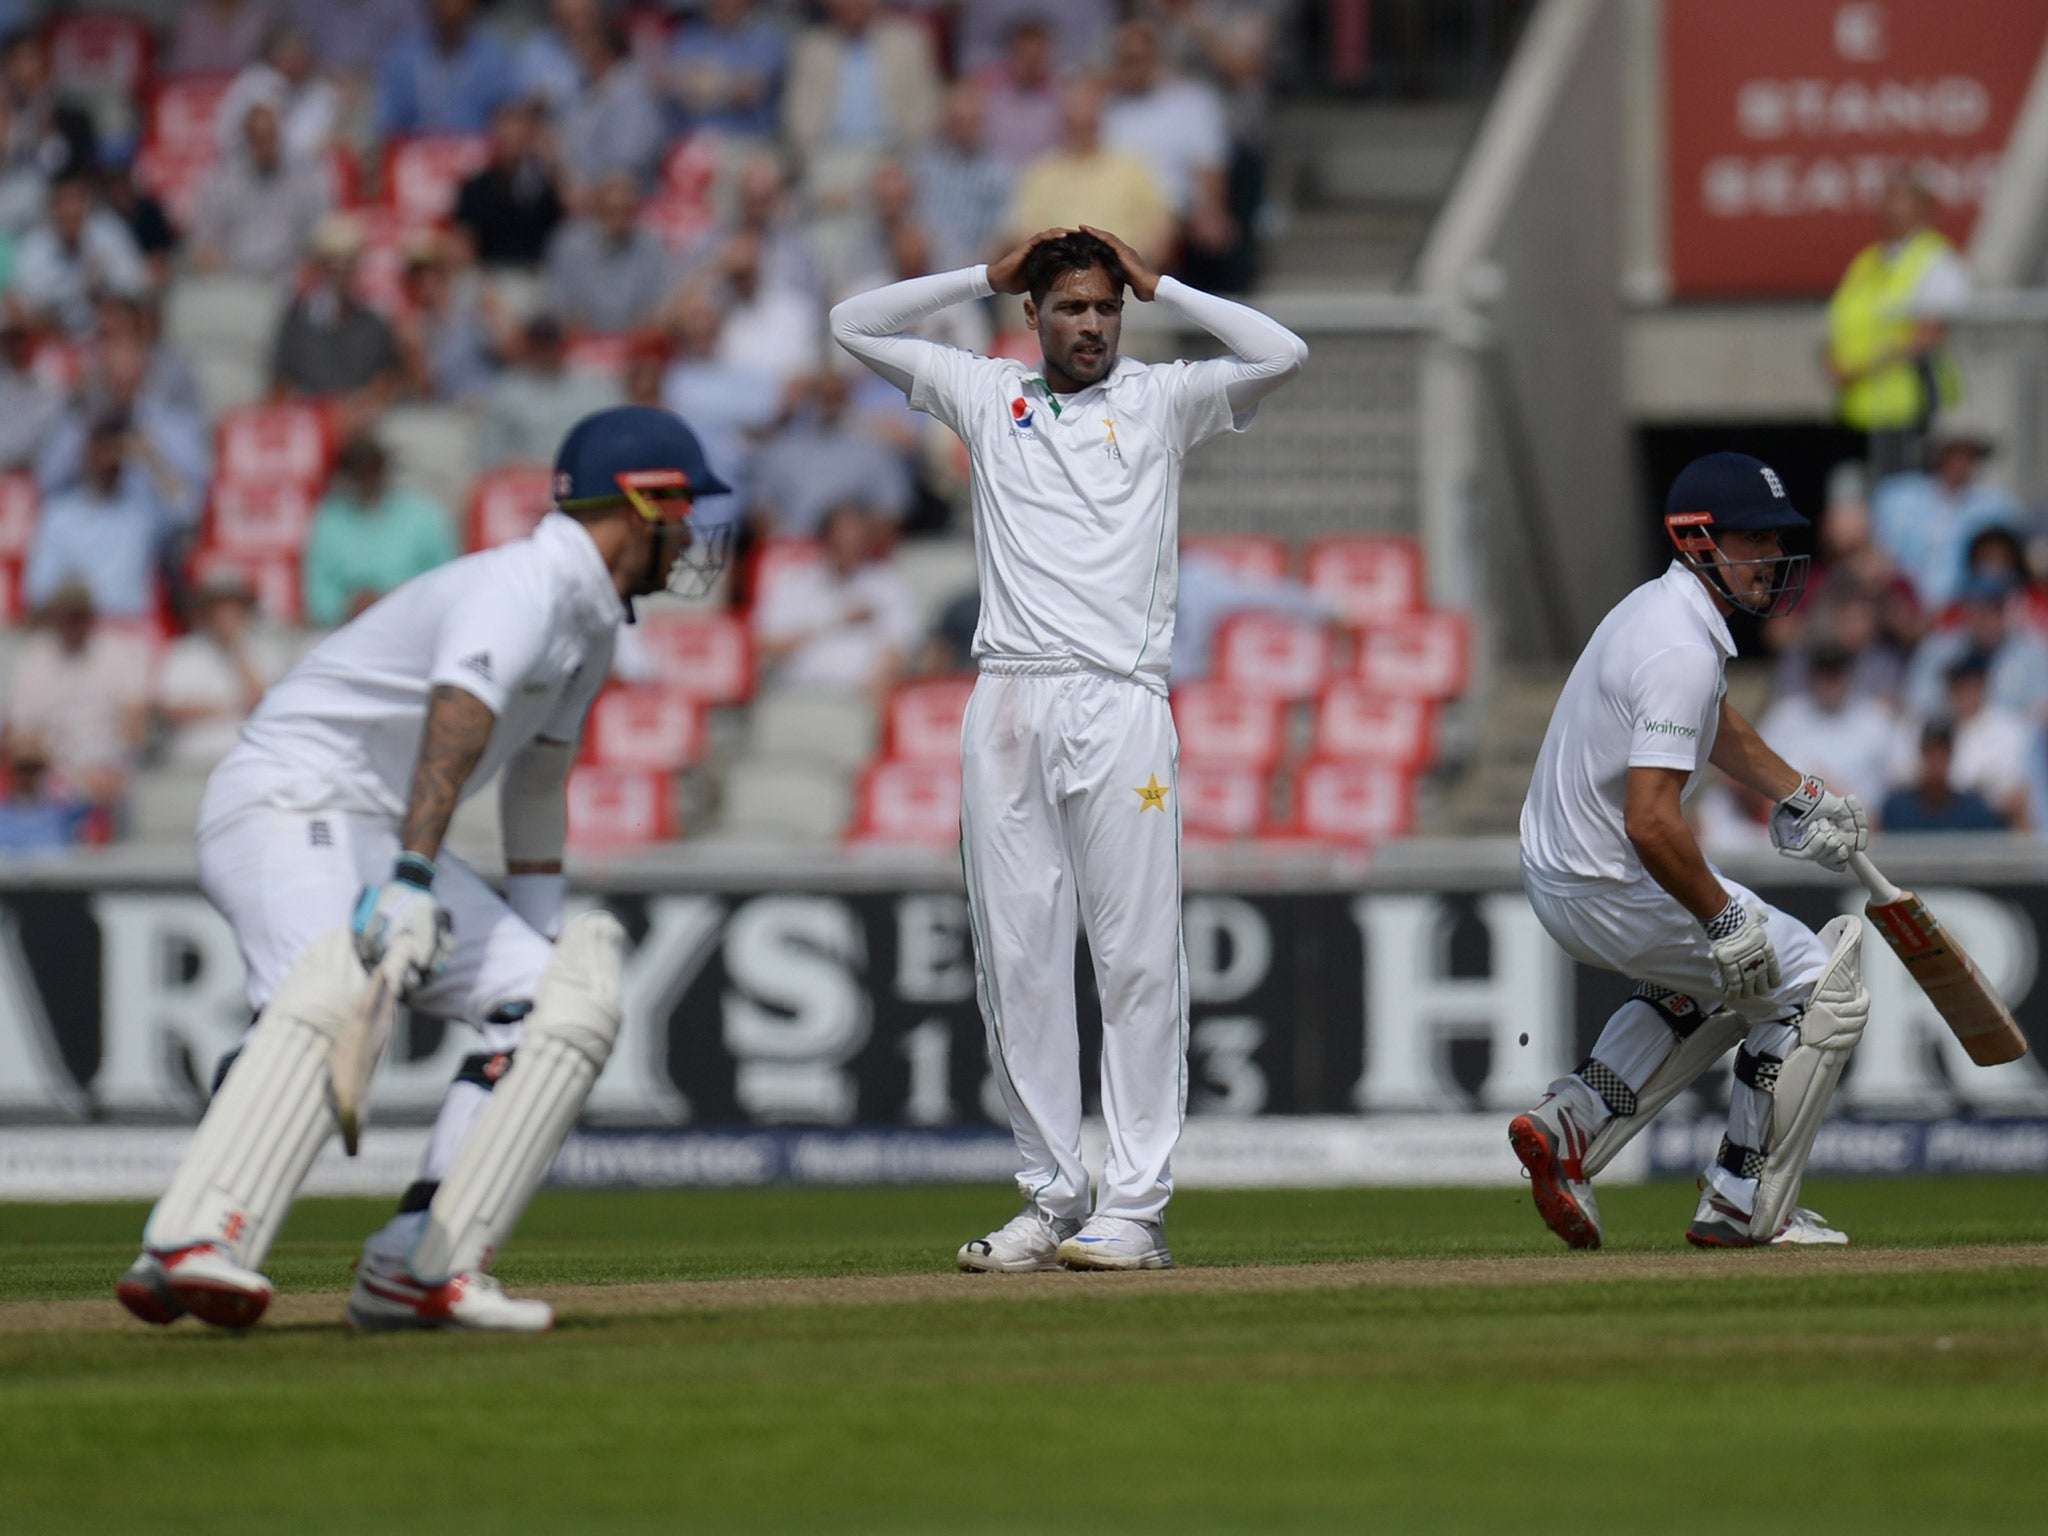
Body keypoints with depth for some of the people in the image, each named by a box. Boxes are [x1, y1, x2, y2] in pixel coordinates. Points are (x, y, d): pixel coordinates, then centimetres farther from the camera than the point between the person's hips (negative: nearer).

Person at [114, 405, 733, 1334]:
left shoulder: (592, 618, 16)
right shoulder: (523, 587, -17)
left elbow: (538, 769, 30)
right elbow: (458, 721, -35)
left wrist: (543, 936, 30)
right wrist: (412, 881, -48)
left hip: (387, 839, 10)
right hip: (288, 807, -10)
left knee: (561, 1005, 1)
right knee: (332, 992, -37)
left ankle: (420, 1267, -10)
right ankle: (191, 1248, -52)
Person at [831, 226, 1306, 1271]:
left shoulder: (1160, 400, 12)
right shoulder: (987, 395, 18)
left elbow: (1281, 354, -1)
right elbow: (853, 325, 19)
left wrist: (1158, 287, 7)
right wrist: (989, 278, 16)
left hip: (1120, 704, -3)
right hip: (1007, 704, 3)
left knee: (1138, 956, -7)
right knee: (1016, 963, 1)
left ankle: (1136, 1209, -7)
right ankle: (1052, 1200, 6)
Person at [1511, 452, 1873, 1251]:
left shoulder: (1660, 608, 8)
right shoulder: (1684, 651, -25)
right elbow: (1652, 824, -32)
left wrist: (1798, 795, 27)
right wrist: (1725, 919, -23)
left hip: (1553, 872, 10)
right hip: (1617, 890, -10)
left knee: (1722, 979, 32)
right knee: (1821, 988, 2)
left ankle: (1570, 1120, 18)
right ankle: (1746, 1208, 6)